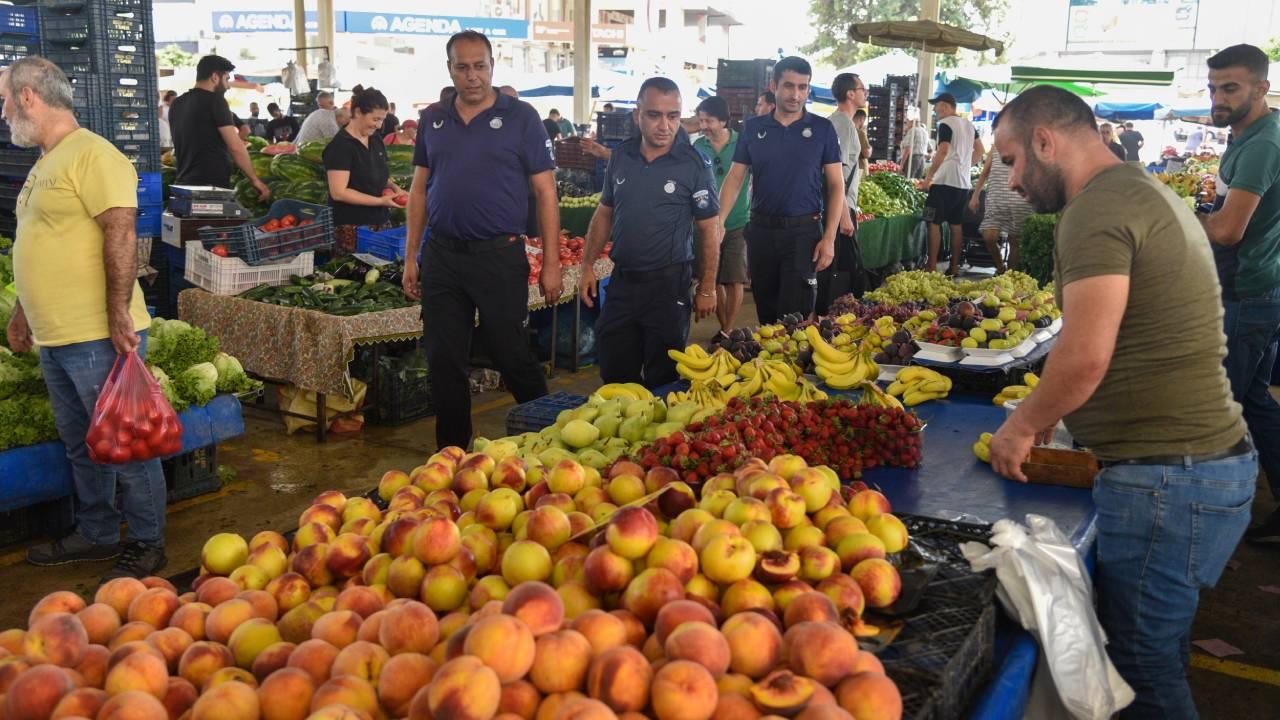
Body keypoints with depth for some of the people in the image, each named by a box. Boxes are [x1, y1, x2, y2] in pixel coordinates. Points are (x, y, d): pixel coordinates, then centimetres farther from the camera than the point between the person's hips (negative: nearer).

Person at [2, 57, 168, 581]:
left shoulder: (91, 155, -13)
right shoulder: (45, 163, 17)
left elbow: (121, 236, -21)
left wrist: (119, 316, -24)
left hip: (99, 338, -10)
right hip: (55, 338, 10)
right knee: (80, 444, 18)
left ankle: (147, 543, 15)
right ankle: (96, 535, 32)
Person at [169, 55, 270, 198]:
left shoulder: (176, 104, 15)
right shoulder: (214, 100, -8)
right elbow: (236, 147, -11)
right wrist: (255, 180, -6)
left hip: (182, 182, 8)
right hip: (212, 186, -8)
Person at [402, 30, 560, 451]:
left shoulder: (520, 117, -3)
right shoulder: (432, 119, 9)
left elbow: (545, 192, -4)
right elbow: (420, 189, 13)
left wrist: (551, 263, -9)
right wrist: (410, 258, 9)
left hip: (499, 256, -4)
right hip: (441, 256, 4)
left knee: (511, 355, 3)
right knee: (444, 362, 8)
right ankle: (451, 453, 23)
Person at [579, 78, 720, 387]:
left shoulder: (695, 165, -10)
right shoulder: (621, 156, 3)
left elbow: (709, 229, -6)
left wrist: (707, 289, -6)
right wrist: (588, 266, 7)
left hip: (668, 283, -4)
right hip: (622, 279, 4)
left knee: (662, 378, 7)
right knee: (614, 372, 13)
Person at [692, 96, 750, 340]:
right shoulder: (698, 146, 2)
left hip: (737, 225, -3)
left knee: (734, 282, -2)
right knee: (714, 281, 8)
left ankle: (728, 332, 7)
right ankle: (724, 327, 23)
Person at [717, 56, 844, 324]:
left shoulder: (822, 129, 0)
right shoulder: (753, 127, 4)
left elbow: (836, 185, 1)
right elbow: (735, 179, 4)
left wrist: (829, 238, -8)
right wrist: (718, 223, -11)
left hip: (803, 231, -2)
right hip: (761, 229, 2)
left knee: (794, 315, -6)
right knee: (766, 312, 12)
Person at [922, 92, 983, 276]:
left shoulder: (945, 124, -9)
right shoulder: (969, 125, 16)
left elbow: (943, 151, -18)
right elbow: (980, 151, 20)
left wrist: (929, 176, -14)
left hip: (945, 181, -8)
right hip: (963, 183, 8)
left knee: (934, 223, -6)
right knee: (956, 225, 10)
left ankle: (932, 266, -9)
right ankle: (954, 267, 12)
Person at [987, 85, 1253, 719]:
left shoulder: (1098, 206, -14)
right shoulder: (1146, 192, 19)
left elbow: (1086, 355, -24)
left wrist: (1023, 426, -7)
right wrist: (1049, 410, 16)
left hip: (1165, 481, -10)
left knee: (1138, 666, -1)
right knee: (1157, 653, 19)